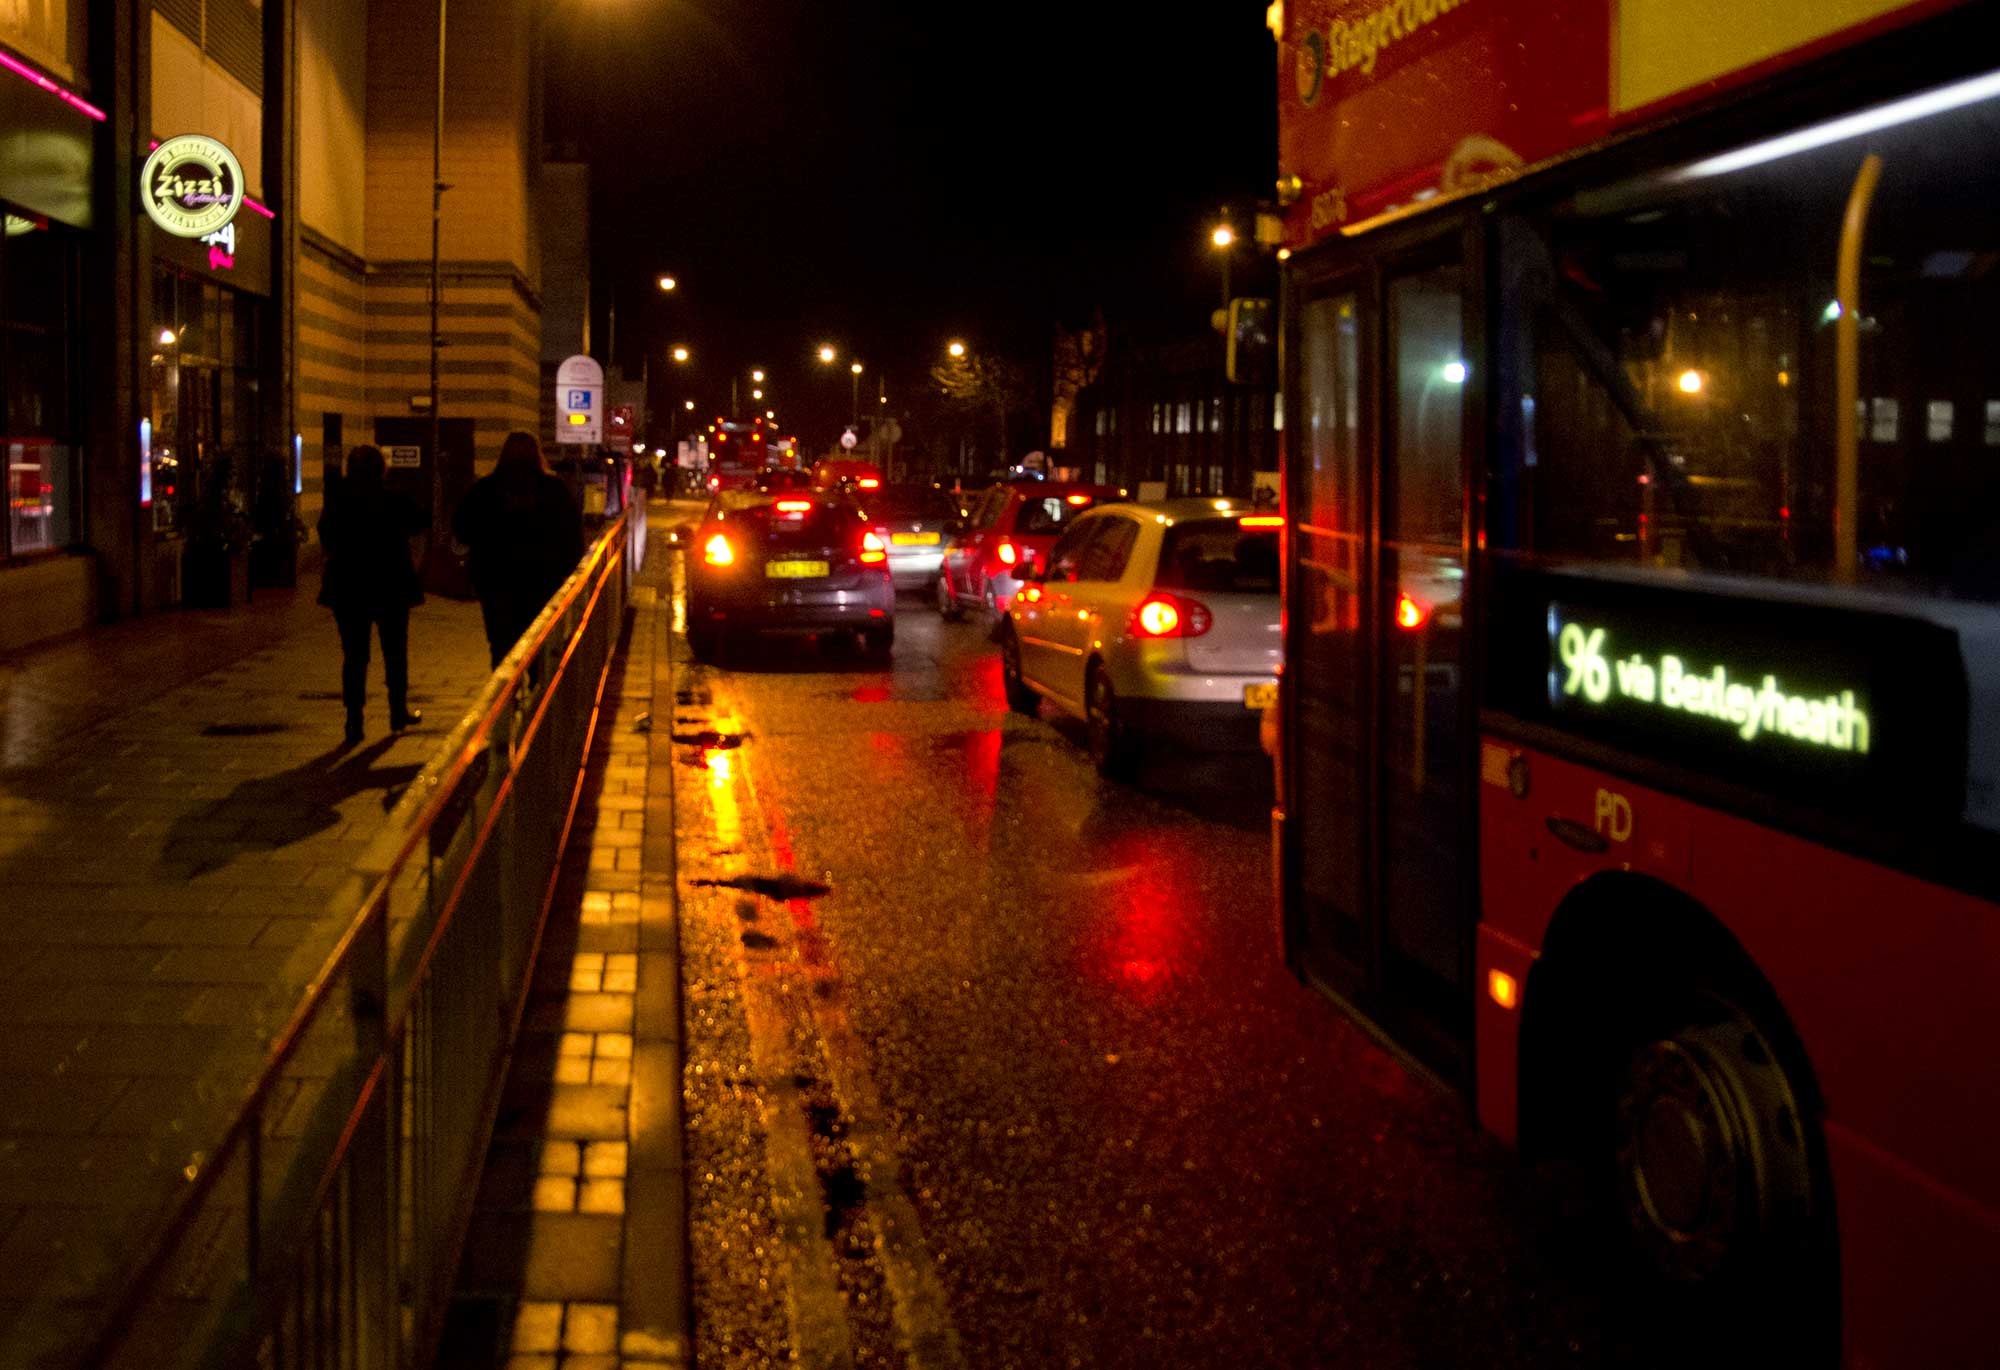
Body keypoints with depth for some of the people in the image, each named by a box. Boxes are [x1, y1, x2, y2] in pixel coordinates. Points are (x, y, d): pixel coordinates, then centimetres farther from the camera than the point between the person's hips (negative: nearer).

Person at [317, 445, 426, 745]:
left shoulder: (337, 499, -6)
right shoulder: (394, 499, -10)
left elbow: (325, 537, 3)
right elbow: (420, 522, 6)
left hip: (346, 588, 1)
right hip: (391, 586, -1)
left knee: (354, 655, 4)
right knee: (395, 652, 15)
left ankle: (354, 721, -2)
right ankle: (398, 713, 24)